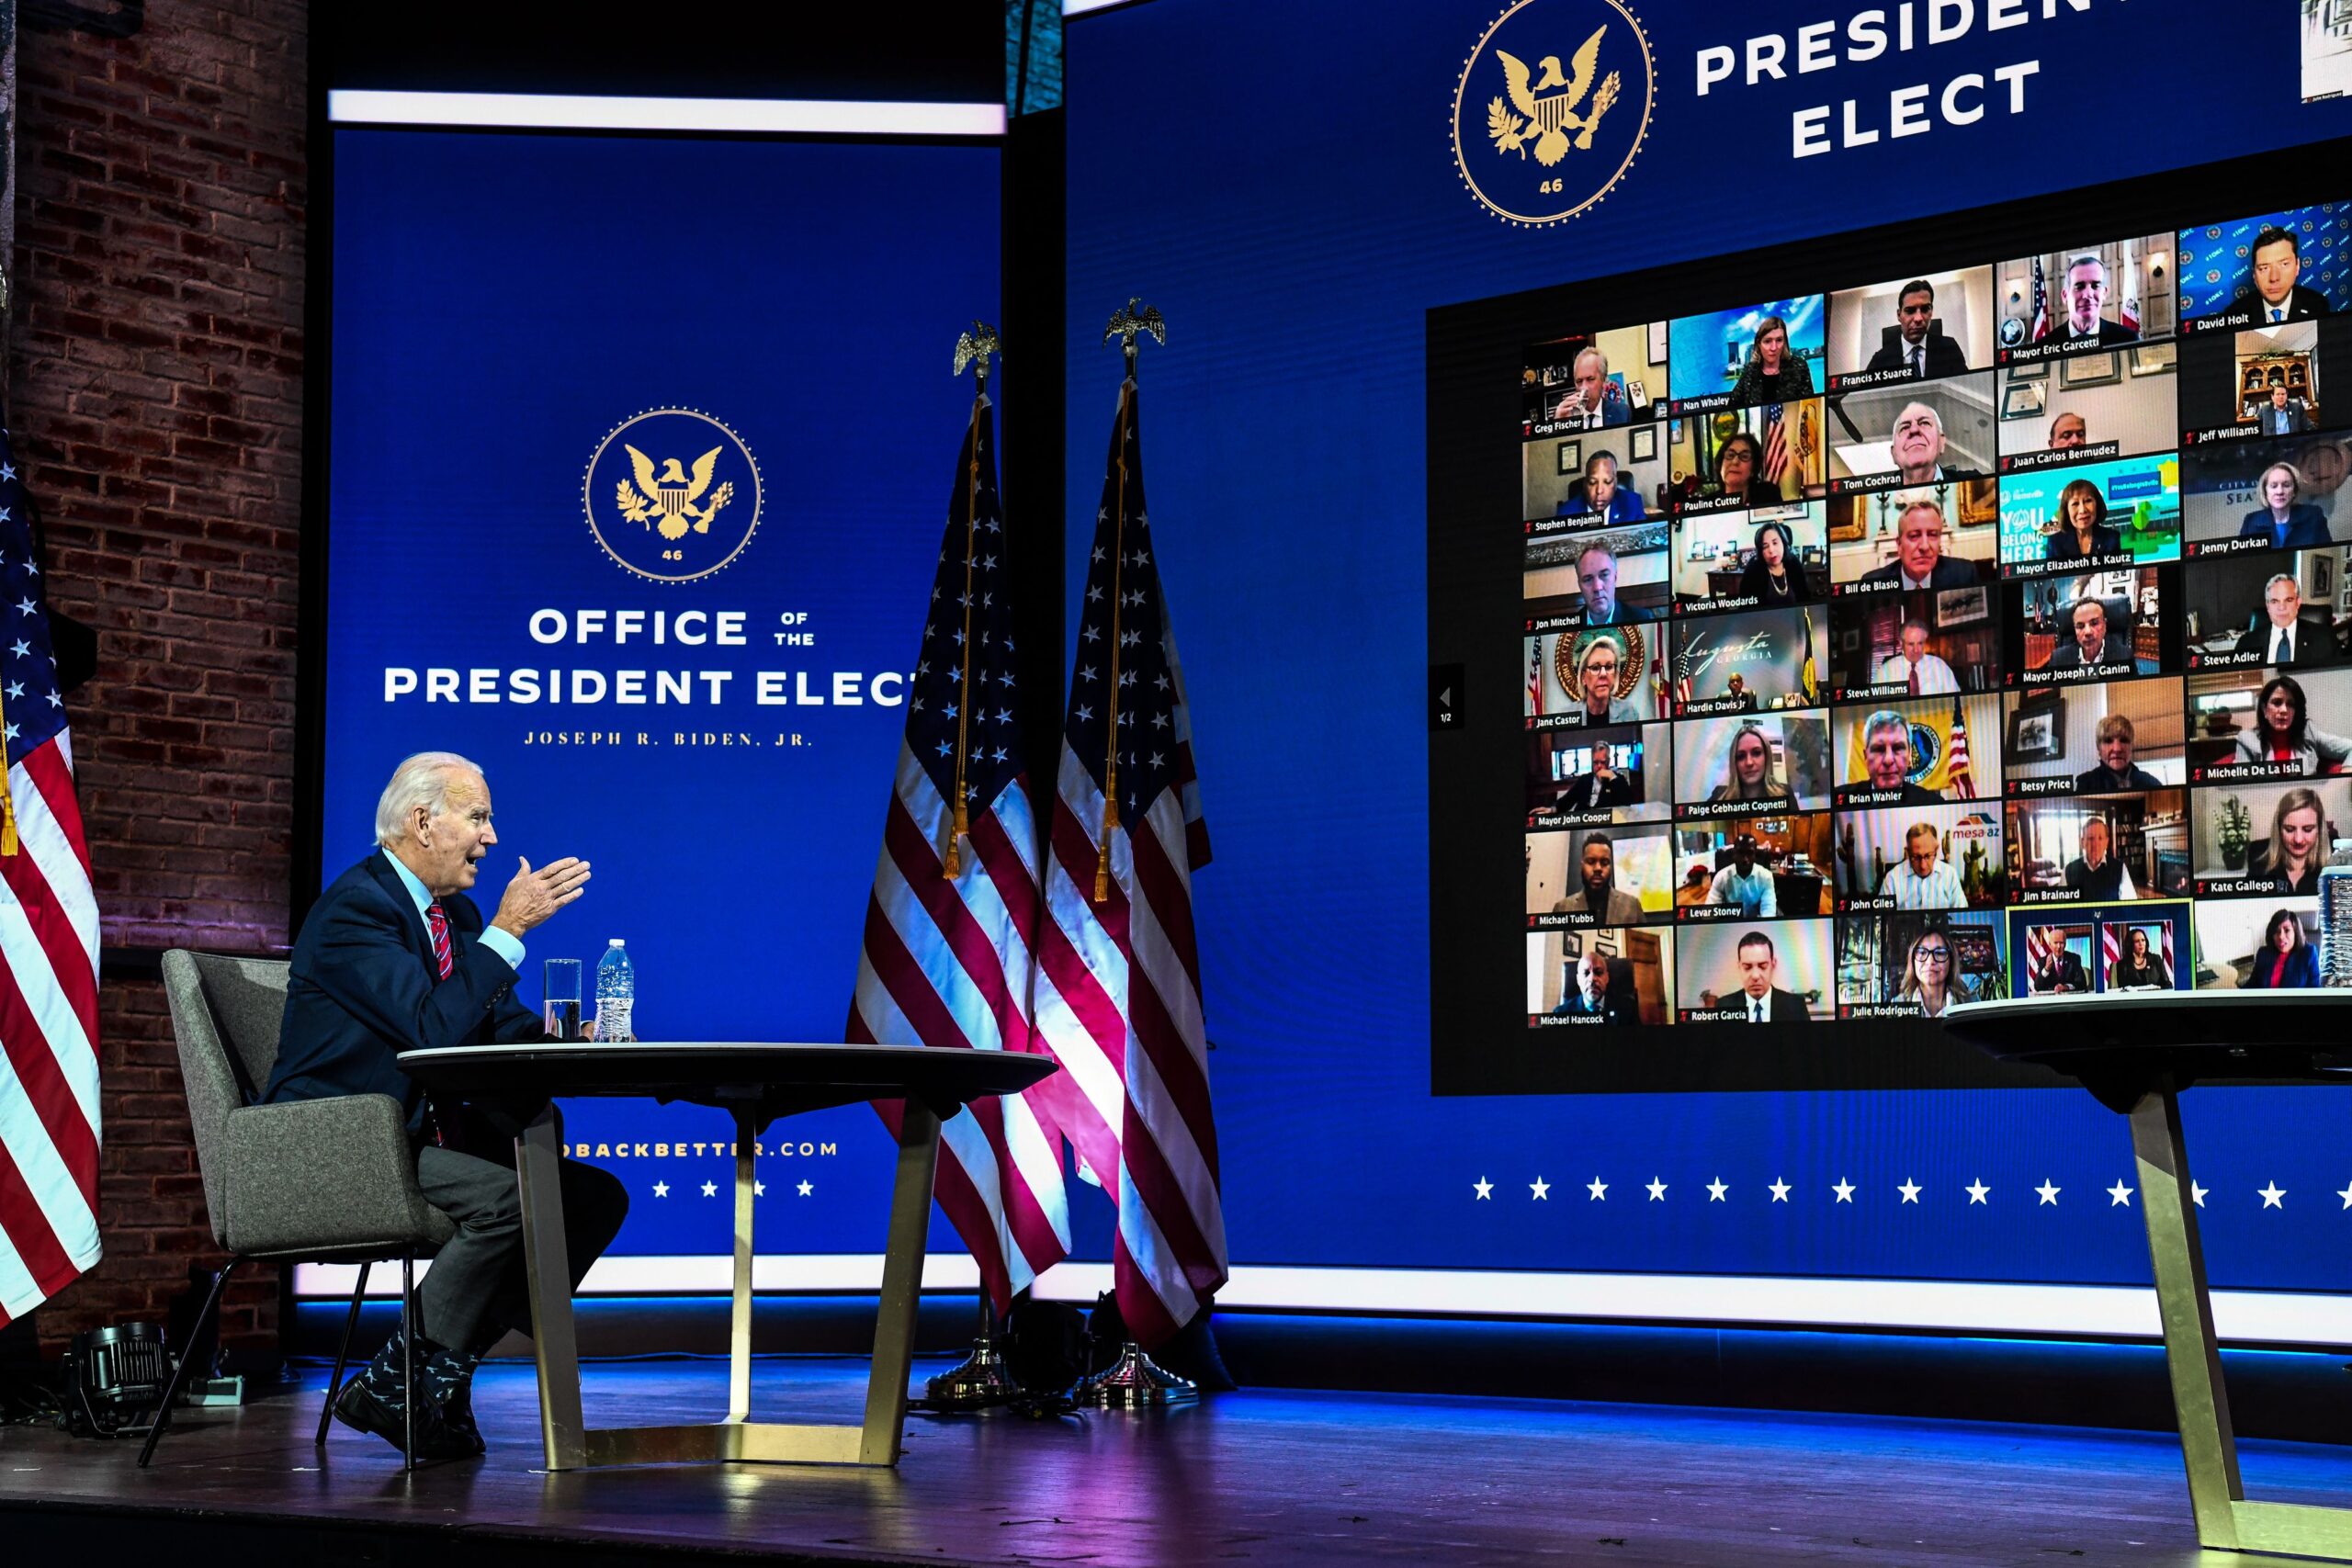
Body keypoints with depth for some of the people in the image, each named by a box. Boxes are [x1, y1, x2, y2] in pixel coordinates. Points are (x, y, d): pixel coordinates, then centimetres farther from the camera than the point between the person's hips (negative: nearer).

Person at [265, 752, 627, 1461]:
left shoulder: (456, 914, 15)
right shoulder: (354, 907, -15)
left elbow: (501, 1028, 14)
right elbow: (434, 1027, -26)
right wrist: (508, 929, -23)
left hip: (421, 1134, 10)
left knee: (596, 1196, -2)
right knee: (505, 1198, -31)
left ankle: (435, 1374, -1)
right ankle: (397, 1384, -14)